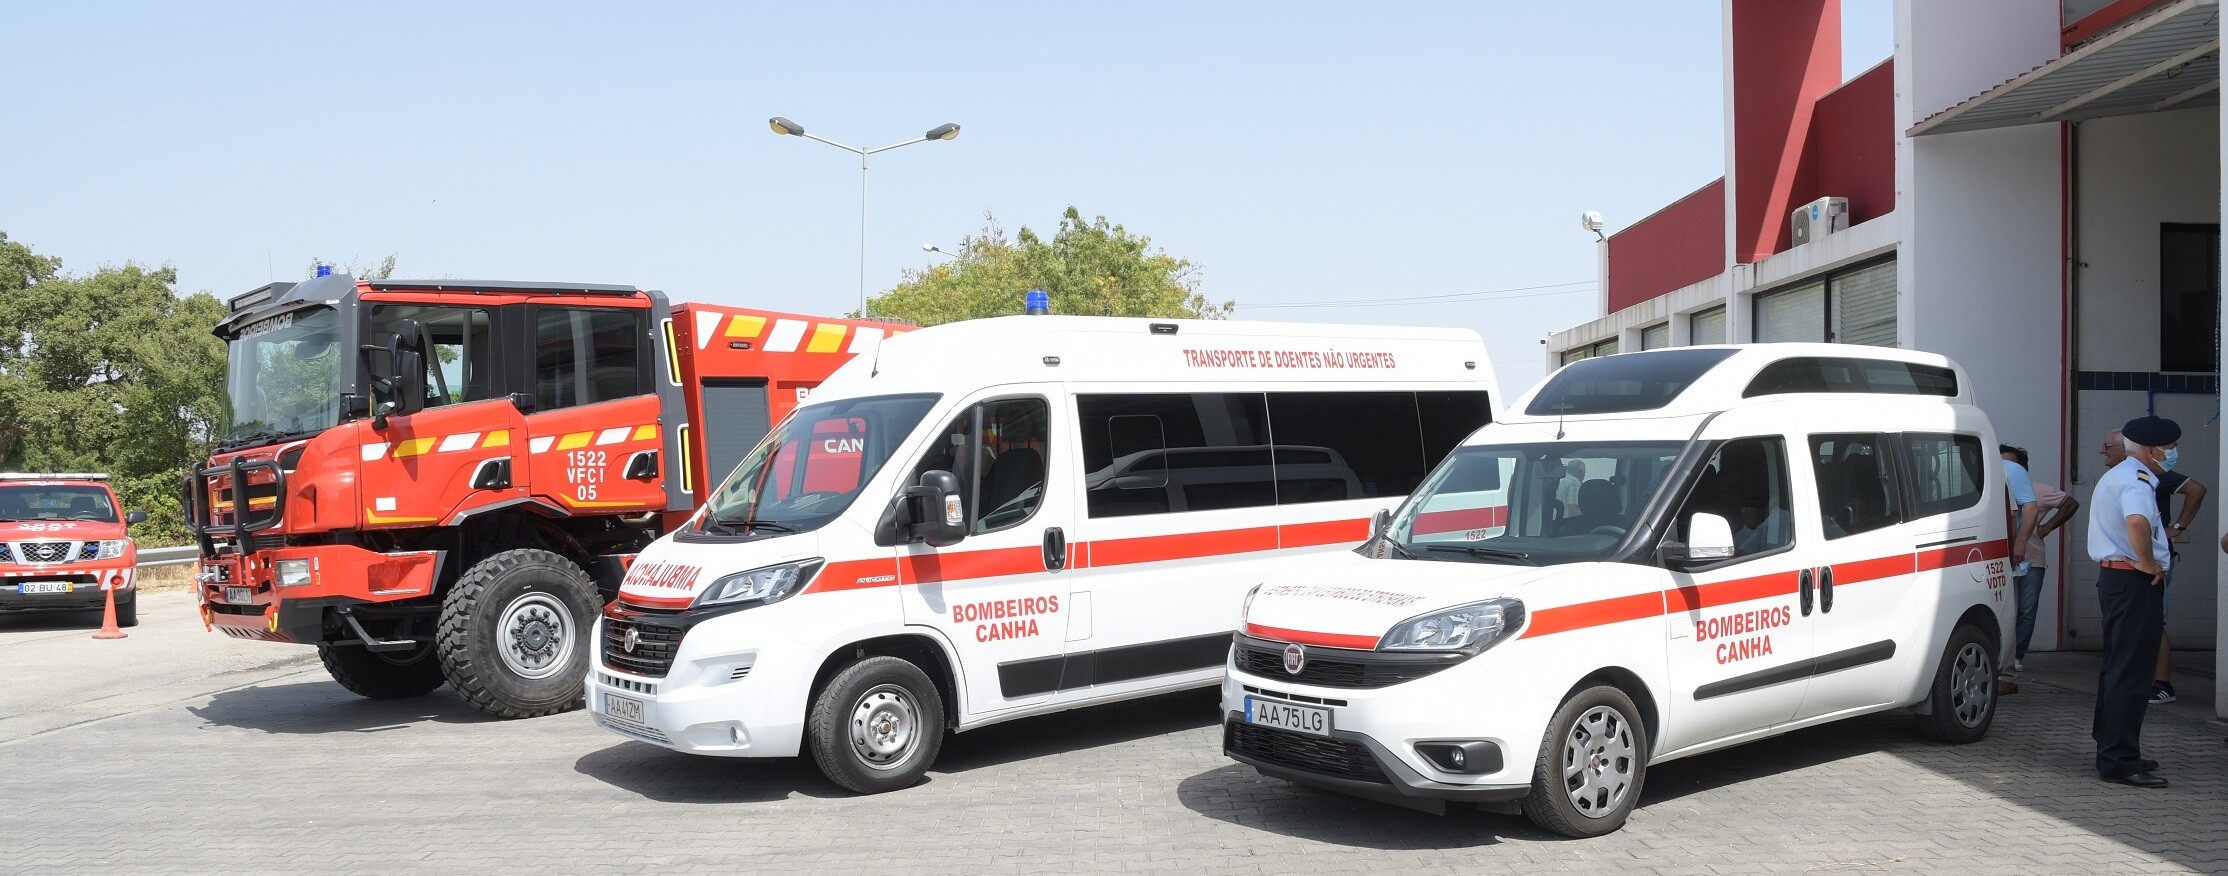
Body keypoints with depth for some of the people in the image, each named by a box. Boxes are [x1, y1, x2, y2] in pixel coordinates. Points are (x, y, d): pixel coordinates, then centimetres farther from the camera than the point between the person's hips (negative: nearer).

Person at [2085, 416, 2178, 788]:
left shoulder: (2116, 476, 18)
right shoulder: (2137, 480, -16)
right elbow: (2137, 522, -37)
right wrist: (2149, 563, -24)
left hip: (2113, 574, 11)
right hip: (2134, 582, -11)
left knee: (2118, 668, 17)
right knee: (2130, 672, -10)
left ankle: (2112, 749, 26)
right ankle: (2119, 760, -9)